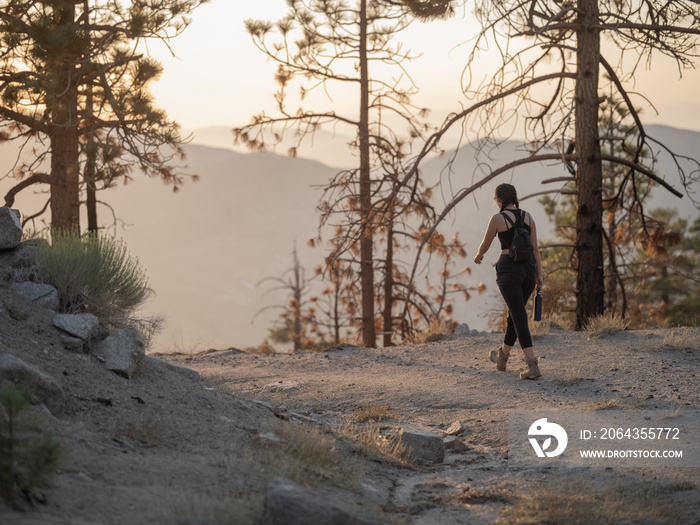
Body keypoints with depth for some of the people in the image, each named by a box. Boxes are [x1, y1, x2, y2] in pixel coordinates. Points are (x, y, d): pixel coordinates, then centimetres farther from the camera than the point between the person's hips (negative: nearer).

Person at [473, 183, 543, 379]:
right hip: (528, 269, 6)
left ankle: (533, 366, -18)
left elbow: (485, 245, 3)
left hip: (508, 270, -6)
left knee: (520, 318, -7)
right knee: (515, 312, 22)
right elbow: (535, 248, 5)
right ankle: (502, 357, 40)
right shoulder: (528, 217, 7)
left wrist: (478, 256, 26)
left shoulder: (497, 218, -8)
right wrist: (540, 276, 7)